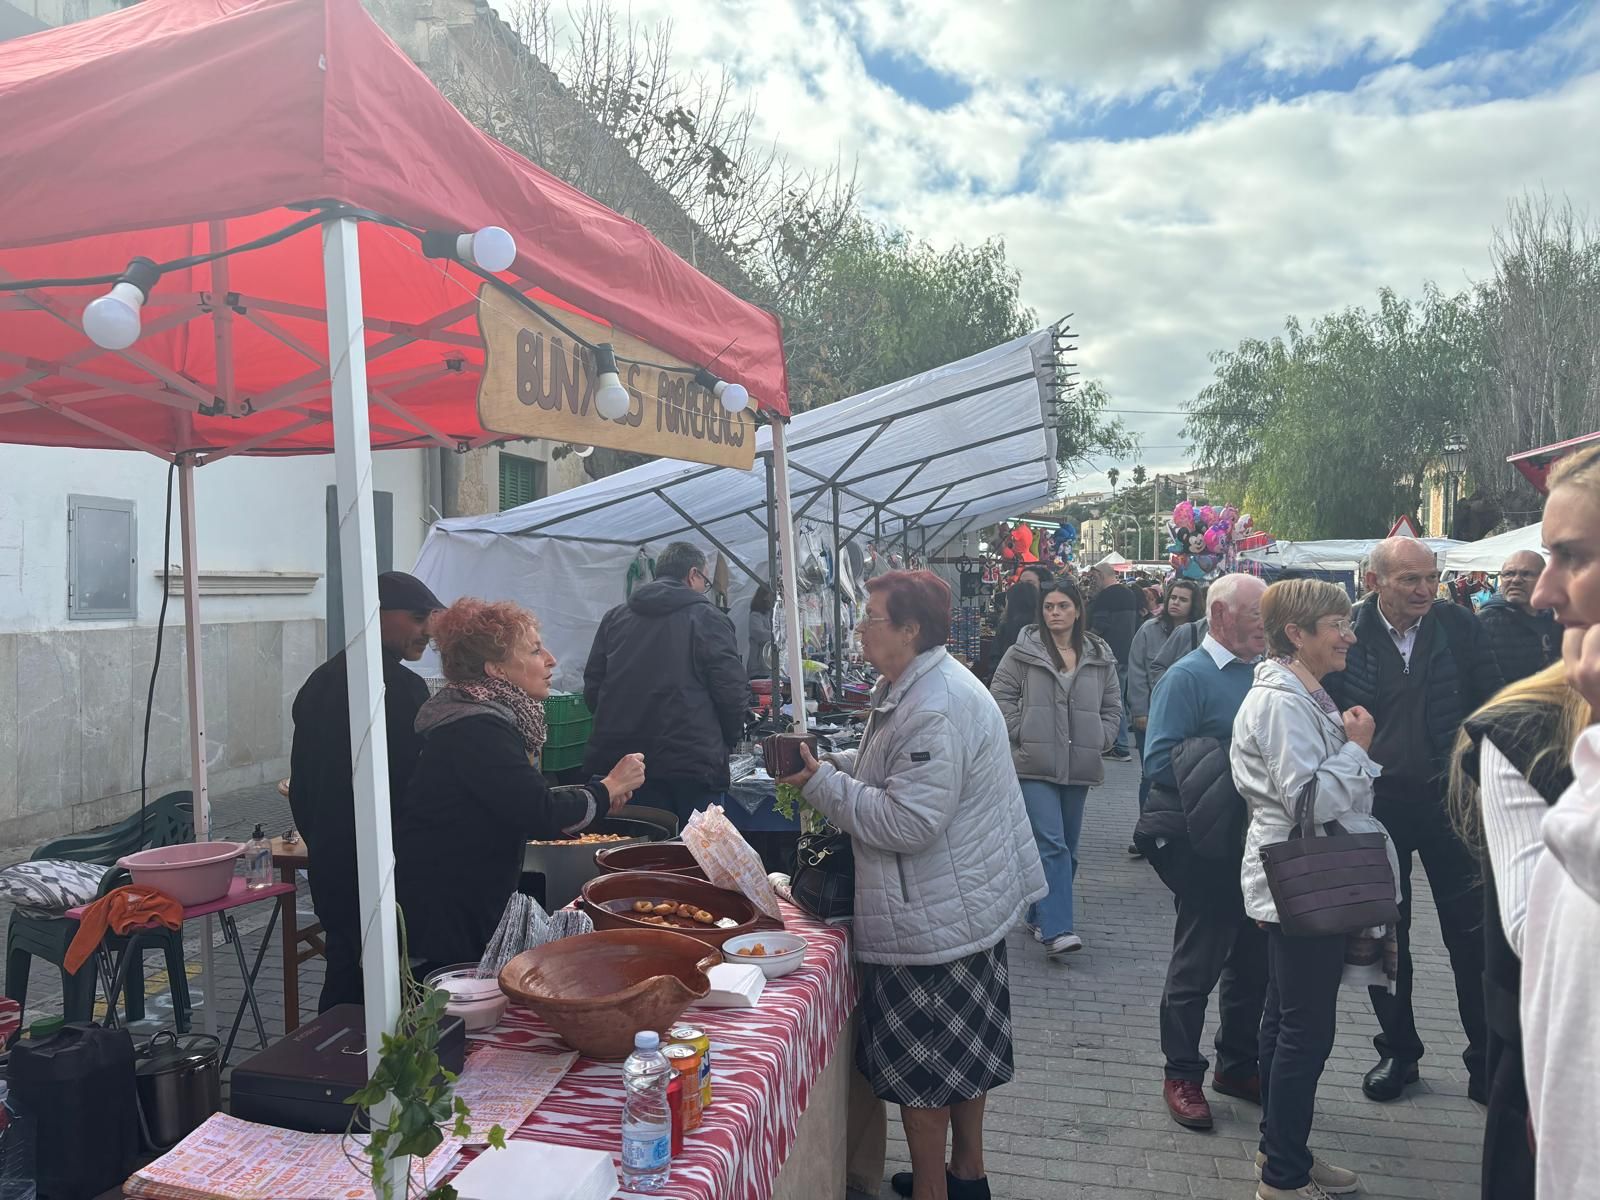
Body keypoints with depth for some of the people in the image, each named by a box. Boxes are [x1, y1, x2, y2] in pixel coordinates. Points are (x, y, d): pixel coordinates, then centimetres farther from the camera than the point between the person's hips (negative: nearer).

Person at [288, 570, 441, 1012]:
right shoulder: (402, 688, -18)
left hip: (327, 864, 9)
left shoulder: (320, 682, 9)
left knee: (342, 973, 18)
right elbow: (416, 785, -17)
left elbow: (300, 782, 16)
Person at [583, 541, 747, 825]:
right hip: (692, 763, -4)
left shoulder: (614, 618, 10)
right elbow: (733, 690, -8)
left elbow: (592, 687, 11)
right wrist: (728, 739, 9)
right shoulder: (706, 618, -4)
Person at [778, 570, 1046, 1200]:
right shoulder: (911, 685, 7)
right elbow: (890, 769, 20)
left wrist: (821, 783, -21)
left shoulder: (937, 710, -27)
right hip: (968, 905, 11)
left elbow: (908, 822, -29)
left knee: (921, 1063, 6)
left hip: (933, 919, -11)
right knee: (963, 1047, 23)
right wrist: (830, 763, 5)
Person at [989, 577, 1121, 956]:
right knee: (1051, 844, -13)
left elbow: (1112, 705, 16)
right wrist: (1022, 733, -9)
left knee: (1067, 847, 13)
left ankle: (1041, 915, 28)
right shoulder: (1023, 652, -2)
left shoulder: (1099, 658, 9)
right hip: (1035, 765, -5)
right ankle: (1056, 930, -14)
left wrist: (1100, 739, 3)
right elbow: (1001, 695, -1)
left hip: (1079, 767, 5)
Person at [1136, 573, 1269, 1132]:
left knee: (1253, 960, 17)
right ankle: (1182, 1075, 20)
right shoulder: (1188, 677, -12)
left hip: (1257, 841, 7)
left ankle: (1238, 1064, 35)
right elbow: (1159, 760, -19)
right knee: (1197, 965, 4)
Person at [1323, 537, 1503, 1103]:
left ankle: (1486, 1059, 26)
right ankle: (1398, 1050, 30)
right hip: (1376, 803, 0)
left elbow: (1491, 705, 0)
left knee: (1473, 934, 8)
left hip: (1450, 801, 0)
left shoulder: (1458, 625, -5)